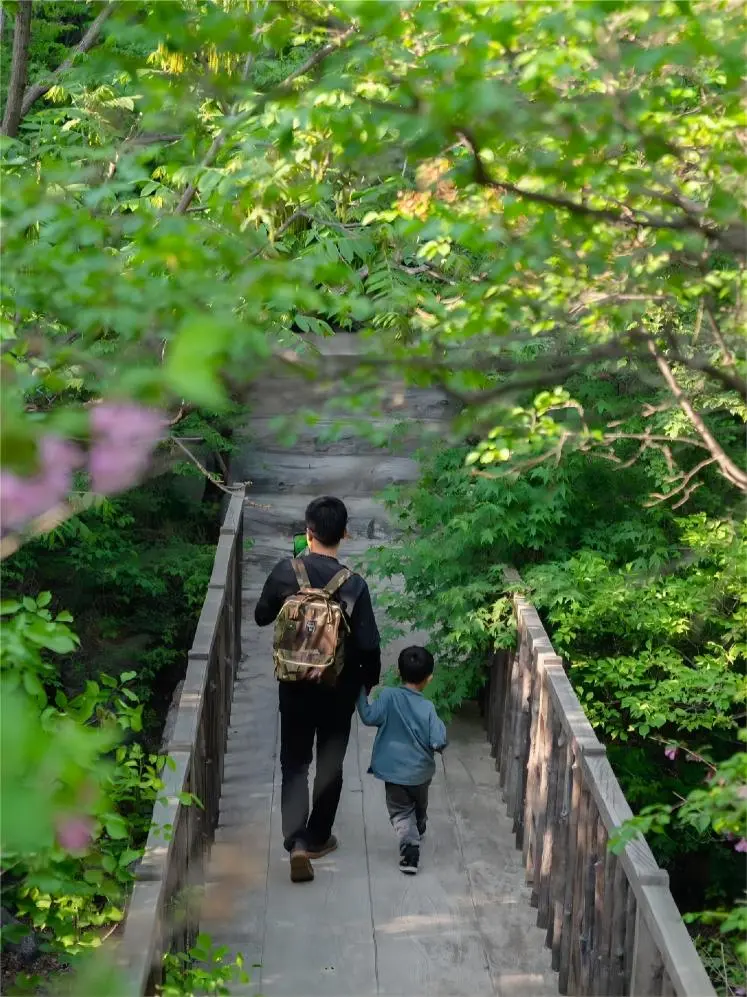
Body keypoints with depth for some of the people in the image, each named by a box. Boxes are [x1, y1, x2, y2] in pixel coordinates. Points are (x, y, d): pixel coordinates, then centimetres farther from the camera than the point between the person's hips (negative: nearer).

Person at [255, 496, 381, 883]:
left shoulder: (285, 571, -13)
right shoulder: (353, 585, -19)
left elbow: (262, 617, 3)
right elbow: (368, 645, -14)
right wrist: (369, 681, 4)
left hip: (294, 684, 1)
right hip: (338, 687, -1)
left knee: (294, 762, 11)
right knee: (330, 763, 16)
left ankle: (296, 842, -4)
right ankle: (317, 838, 29)